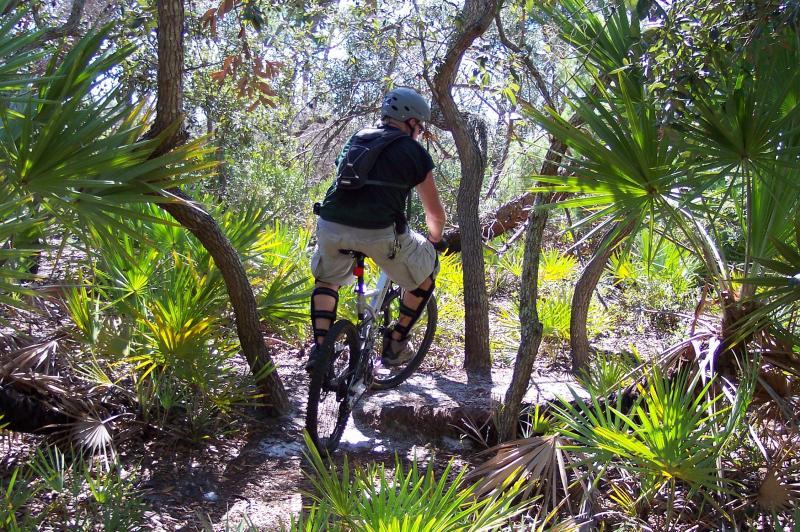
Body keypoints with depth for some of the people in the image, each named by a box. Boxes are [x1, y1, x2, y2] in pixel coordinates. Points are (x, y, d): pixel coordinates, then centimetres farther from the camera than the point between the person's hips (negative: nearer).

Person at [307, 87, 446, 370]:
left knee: (326, 280, 32)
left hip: (331, 224, 4)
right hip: (379, 232, -4)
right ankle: (395, 346, 25)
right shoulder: (415, 152, 12)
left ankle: (320, 349, 17)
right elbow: (434, 211, 19)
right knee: (426, 274, 22)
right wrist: (435, 240, 40)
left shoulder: (356, 140, 25)